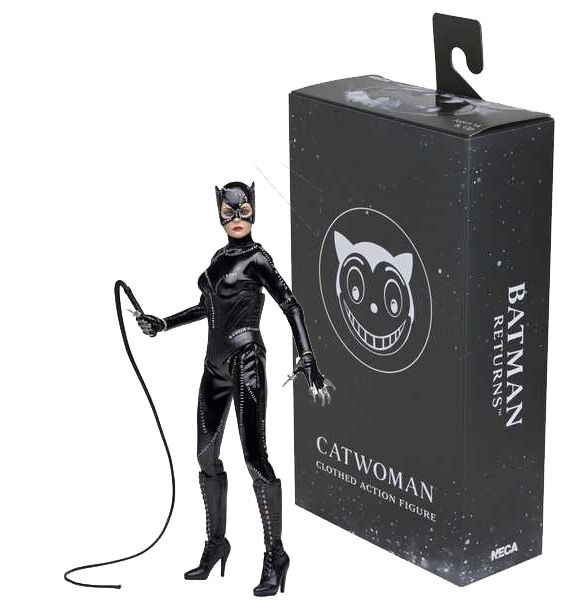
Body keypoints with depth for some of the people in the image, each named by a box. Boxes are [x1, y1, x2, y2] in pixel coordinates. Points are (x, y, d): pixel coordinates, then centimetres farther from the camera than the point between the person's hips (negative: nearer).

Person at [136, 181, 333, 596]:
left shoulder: (256, 258, -7)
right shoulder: (220, 257, 13)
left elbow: (291, 307, -12)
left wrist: (307, 359, -21)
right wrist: (164, 324, 26)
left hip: (245, 364, -8)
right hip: (215, 364, 8)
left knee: (255, 457, -11)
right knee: (207, 456, 10)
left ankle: (275, 555, -6)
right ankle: (216, 545, 21)